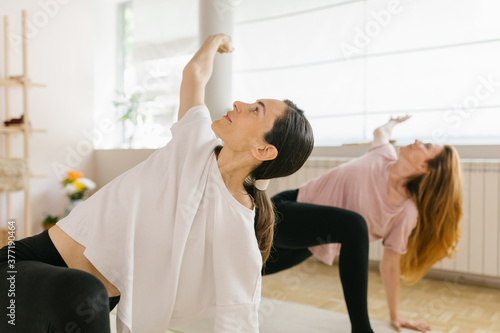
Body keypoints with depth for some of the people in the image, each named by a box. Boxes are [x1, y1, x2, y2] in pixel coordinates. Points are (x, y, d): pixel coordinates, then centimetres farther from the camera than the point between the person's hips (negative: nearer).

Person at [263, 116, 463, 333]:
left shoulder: (407, 212, -16)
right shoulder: (385, 154, -11)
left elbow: (391, 265, -5)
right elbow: (380, 131, 15)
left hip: (308, 245, 0)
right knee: (353, 226, -30)